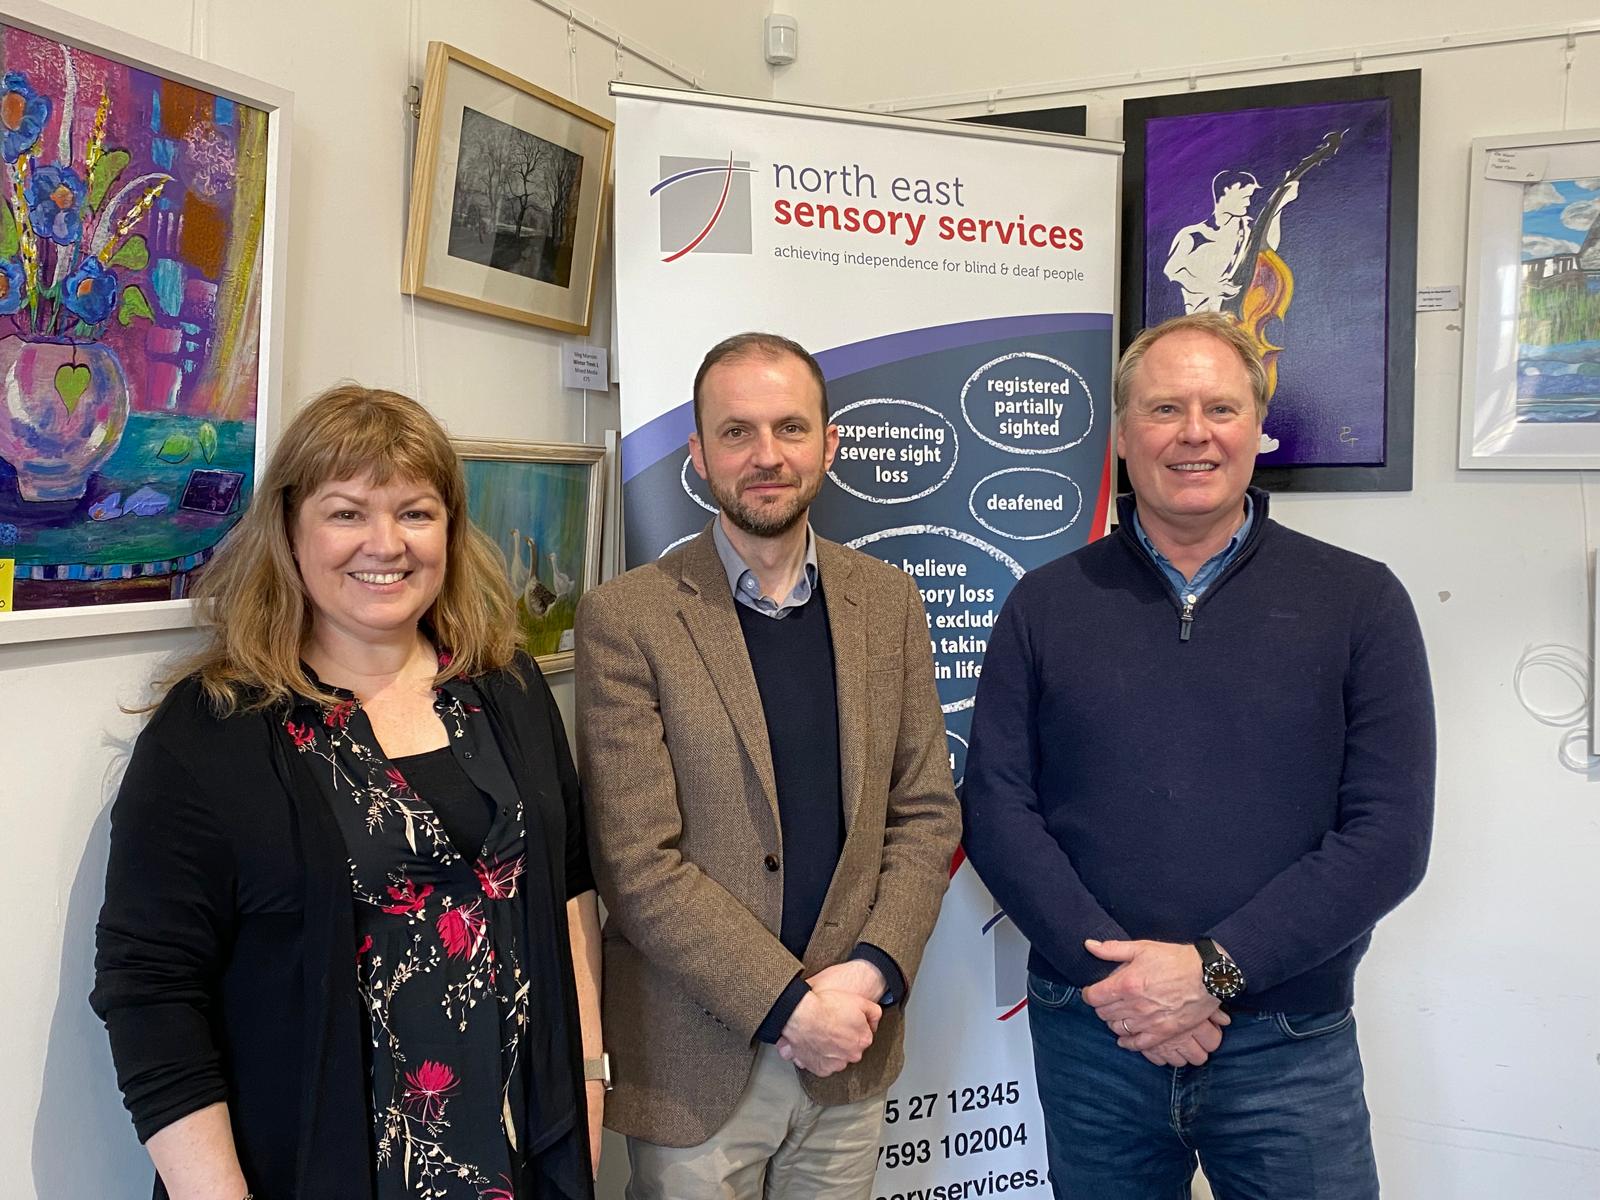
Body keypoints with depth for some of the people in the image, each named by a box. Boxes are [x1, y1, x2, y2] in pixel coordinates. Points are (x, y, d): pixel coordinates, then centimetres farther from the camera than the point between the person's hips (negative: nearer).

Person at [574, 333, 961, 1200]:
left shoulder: (887, 601, 2)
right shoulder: (625, 619, -11)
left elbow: (927, 814, 4)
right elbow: (638, 863, -14)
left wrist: (871, 973, -10)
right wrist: (791, 1005, -15)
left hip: (851, 1057, 4)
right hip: (695, 1064, -3)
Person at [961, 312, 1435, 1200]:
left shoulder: (1360, 602, -2)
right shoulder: (1045, 606, 2)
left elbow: (1389, 832, -7)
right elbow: (995, 808, -3)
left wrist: (1211, 967, -14)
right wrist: (1110, 972, -13)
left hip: (1287, 1046, -1)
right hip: (1088, 1034, 1)